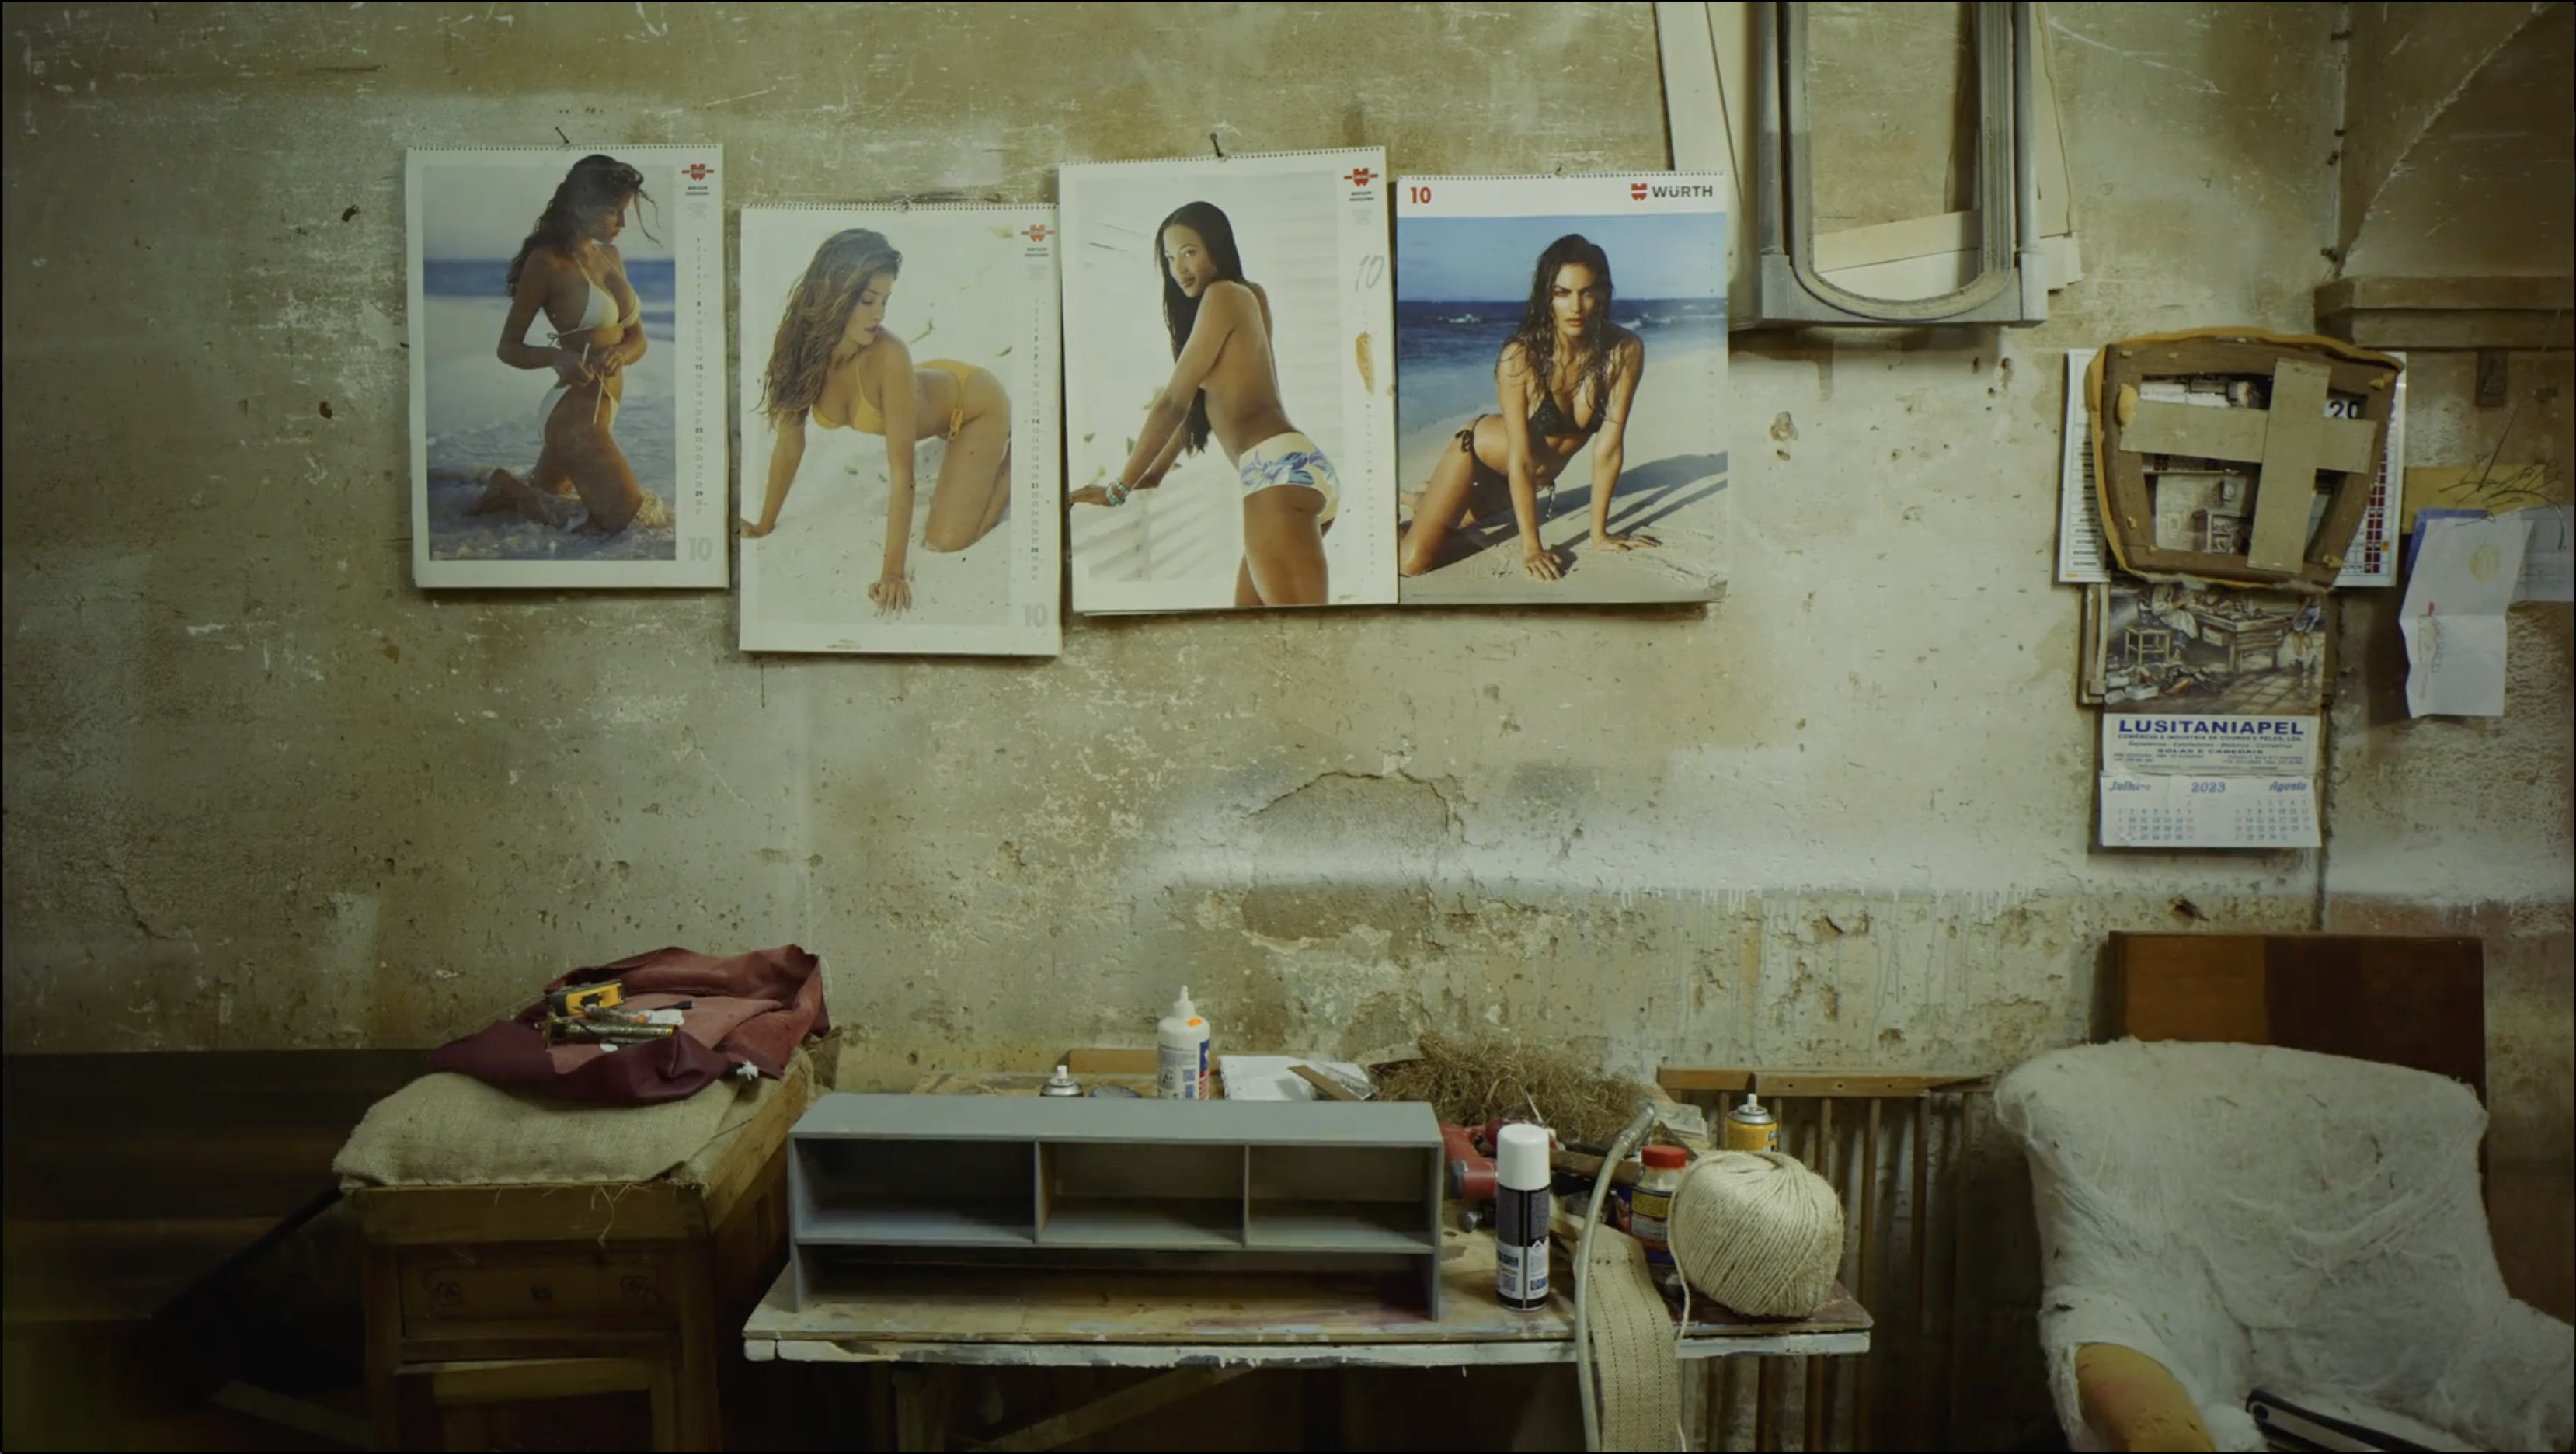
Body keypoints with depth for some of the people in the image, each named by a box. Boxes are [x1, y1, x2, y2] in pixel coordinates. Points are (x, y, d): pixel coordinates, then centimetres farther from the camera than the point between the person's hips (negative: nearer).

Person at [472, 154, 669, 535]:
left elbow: (636, 338, 11)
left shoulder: (610, 255, 10)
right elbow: (508, 348, -8)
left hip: (599, 410, 9)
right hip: (574, 412, -9)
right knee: (628, 519, -10)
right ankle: (511, 493, -2)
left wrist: (619, 354, -12)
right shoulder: (548, 261, -12)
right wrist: (555, 356, -28)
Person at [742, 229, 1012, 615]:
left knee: (944, 541, -11)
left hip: (976, 405, -6)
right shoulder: (801, 347, -25)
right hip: (934, 392, 6)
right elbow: (789, 444, -12)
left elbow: (901, 470, -39)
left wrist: (893, 572, -40)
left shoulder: (888, 357, -40)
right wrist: (764, 525, -6)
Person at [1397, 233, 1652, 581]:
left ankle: (1425, 499, 55)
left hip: (1544, 472, 4)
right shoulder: (1520, 357, -33)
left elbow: (1607, 447, -21)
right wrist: (1530, 548, -30)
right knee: (1413, 562, -11)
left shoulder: (1625, 351, -26)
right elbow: (1520, 459, -30)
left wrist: (1599, 534, -19)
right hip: (1479, 453, -4)